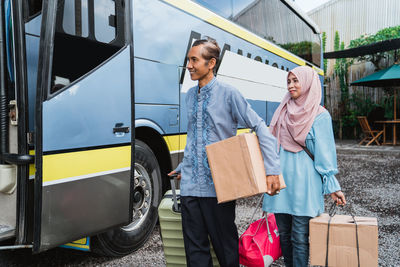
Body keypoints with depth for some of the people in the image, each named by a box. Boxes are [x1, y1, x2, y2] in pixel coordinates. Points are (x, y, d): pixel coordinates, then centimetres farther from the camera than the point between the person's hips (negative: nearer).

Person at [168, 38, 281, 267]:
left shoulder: (228, 94, -6)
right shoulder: (191, 95, 12)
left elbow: (260, 127, -10)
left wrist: (273, 170, -18)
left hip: (218, 185, -5)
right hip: (190, 185, 6)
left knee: (225, 245, 8)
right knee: (195, 248, 11)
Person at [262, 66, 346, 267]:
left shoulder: (320, 115, -3)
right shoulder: (282, 112, 12)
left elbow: (324, 152, -4)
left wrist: (332, 186, -6)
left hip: (303, 182, -5)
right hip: (280, 178, 5)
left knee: (299, 238, -1)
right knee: (283, 235, 12)